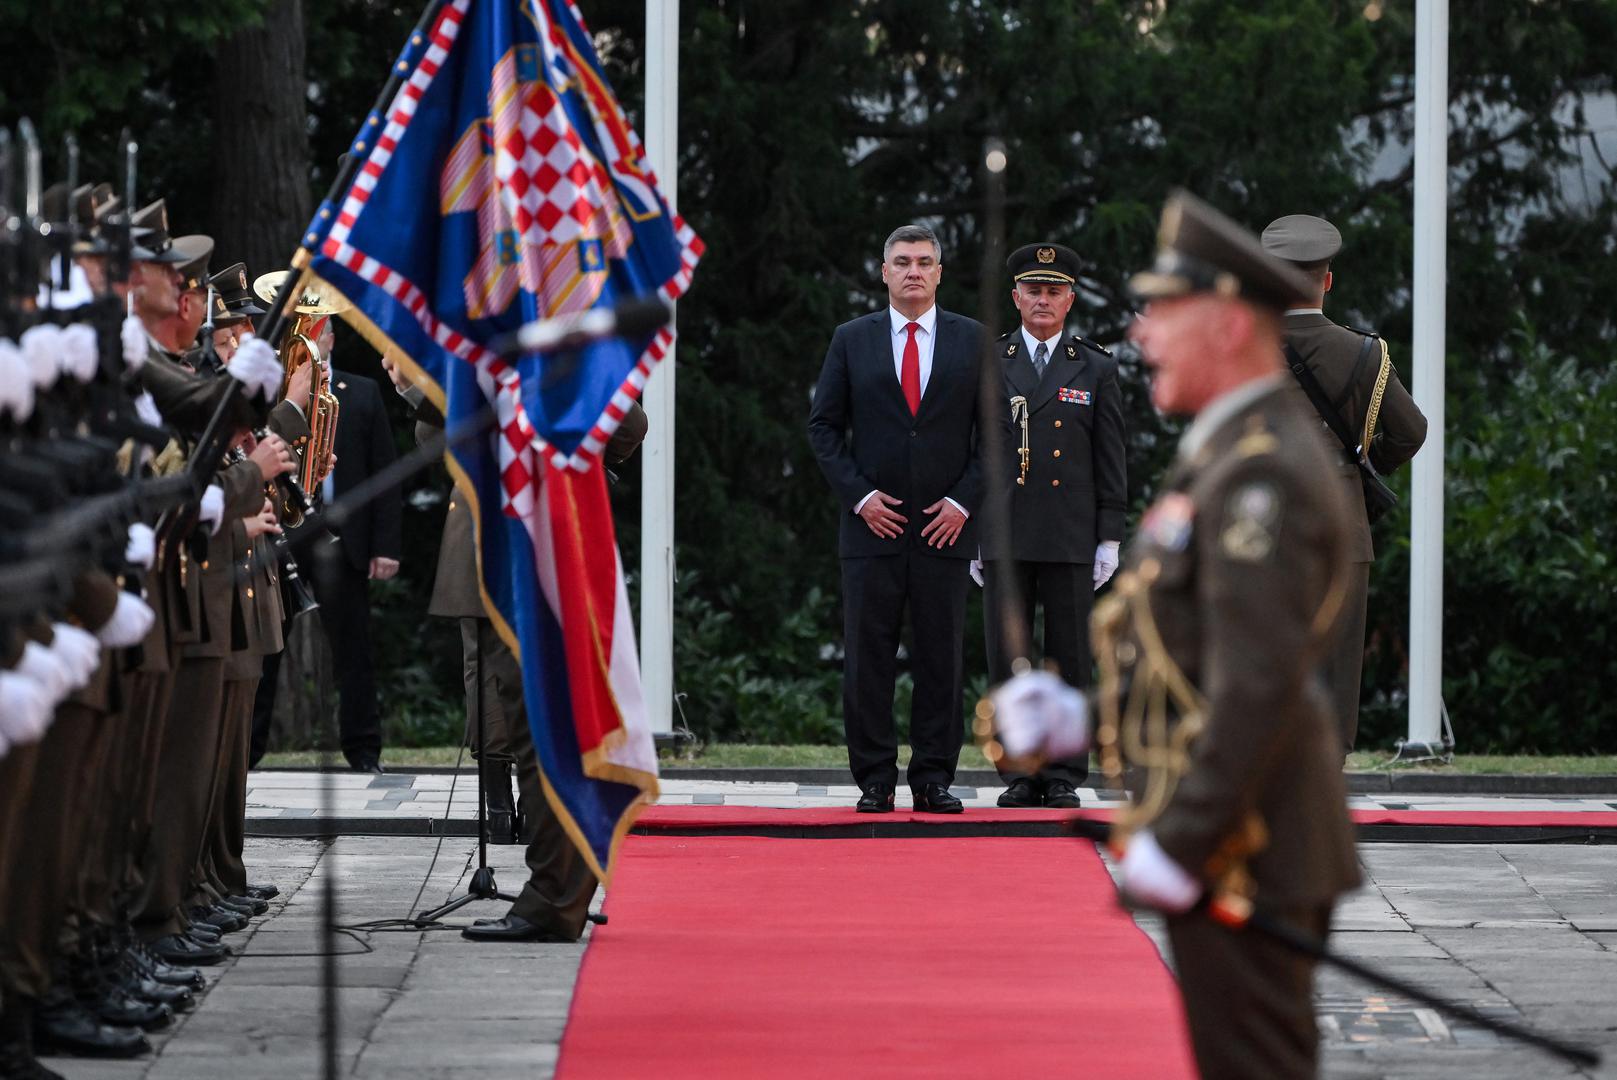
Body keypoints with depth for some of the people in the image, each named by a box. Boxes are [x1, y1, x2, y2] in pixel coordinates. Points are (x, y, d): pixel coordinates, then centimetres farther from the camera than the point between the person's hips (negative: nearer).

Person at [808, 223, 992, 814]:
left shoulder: (973, 340, 7)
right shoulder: (852, 340, 7)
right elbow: (823, 425, 7)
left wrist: (964, 500, -4)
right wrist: (858, 495, -5)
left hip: (945, 525, 0)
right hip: (873, 523, 0)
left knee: (941, 659, 1)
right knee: (868, 659, -1)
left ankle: (934, 780, 6)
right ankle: (875, 780, 3)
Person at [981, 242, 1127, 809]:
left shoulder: (1095, 370, 8)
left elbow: (1110, 461, 6)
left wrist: (1110, 538, 0)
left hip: (1070, 539, 0)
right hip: (1004, 538, 0)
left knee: (1070, 658, 1)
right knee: (1008, 659, 0)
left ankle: (1064, 777, 4)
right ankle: (1019, 774, 5)